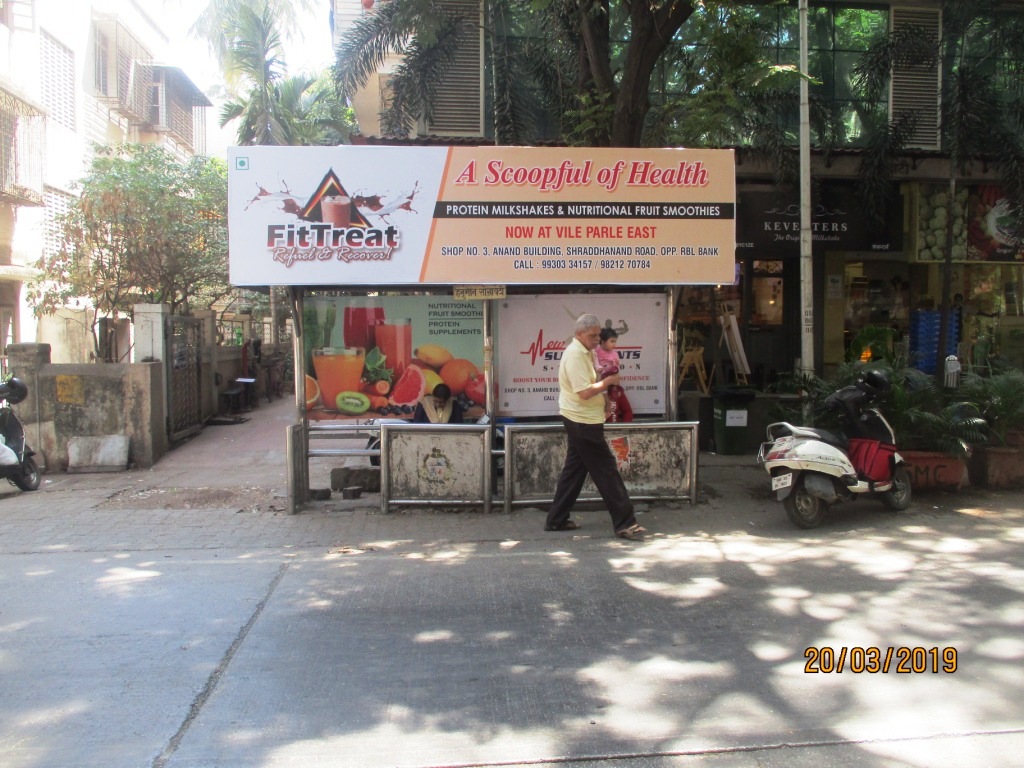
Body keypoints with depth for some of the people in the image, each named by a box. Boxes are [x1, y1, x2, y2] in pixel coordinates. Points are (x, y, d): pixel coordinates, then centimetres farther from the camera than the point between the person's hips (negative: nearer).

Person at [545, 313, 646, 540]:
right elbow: (584, 392, -26)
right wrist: (608, 381, -15)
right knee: (606, 471, -6)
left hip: (580, 421, 10)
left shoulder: (584, 352, 13)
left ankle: (557, 519, 20)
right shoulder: (575, 355, -20)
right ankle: (624, 523, -1)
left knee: (574, 469, 14)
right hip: (583, 422, -10)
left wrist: (604, 400, 6)